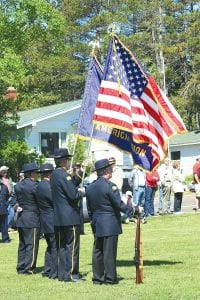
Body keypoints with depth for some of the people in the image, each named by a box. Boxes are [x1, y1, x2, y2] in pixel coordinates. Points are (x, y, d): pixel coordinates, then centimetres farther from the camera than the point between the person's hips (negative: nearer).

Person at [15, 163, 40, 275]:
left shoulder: (18, 185, 8)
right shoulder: (34, 185, -15)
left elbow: (18, 199, 12)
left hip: (21, 219, 8)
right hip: (32, 218, -7)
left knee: (22, 244, 14)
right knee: (32, 244, -1)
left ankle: (21, 267, 16)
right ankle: (28, 268, -1)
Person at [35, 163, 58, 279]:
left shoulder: (39, 186, 10)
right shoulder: (47, 187, -20)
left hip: (46, 221, 10)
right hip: (52, 222, -10)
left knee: (50, 247, 18)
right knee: (55, 247, -4)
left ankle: (47, 270, 23)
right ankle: (54, 273, -1)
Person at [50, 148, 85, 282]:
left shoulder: (54, 174, 11)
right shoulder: (64, 175, -17)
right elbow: (73, 195, -21)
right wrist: (81, 192, -2)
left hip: (58, 218, 9)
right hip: (70, 217, -9)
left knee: (62, 246, 13)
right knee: (72, 245, -2)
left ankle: (62, 274, 17)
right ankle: (70, 274, 0)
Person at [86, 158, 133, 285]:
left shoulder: (90, 187, 8)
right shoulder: (110, 186, -14)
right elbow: (119, 205, -15)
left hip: (97, 225, 7)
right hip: (110, 224, -7)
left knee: (98, 251, 10)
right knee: (109, 251, -2)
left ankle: (98, 278, 14)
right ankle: (110, 278, 2)